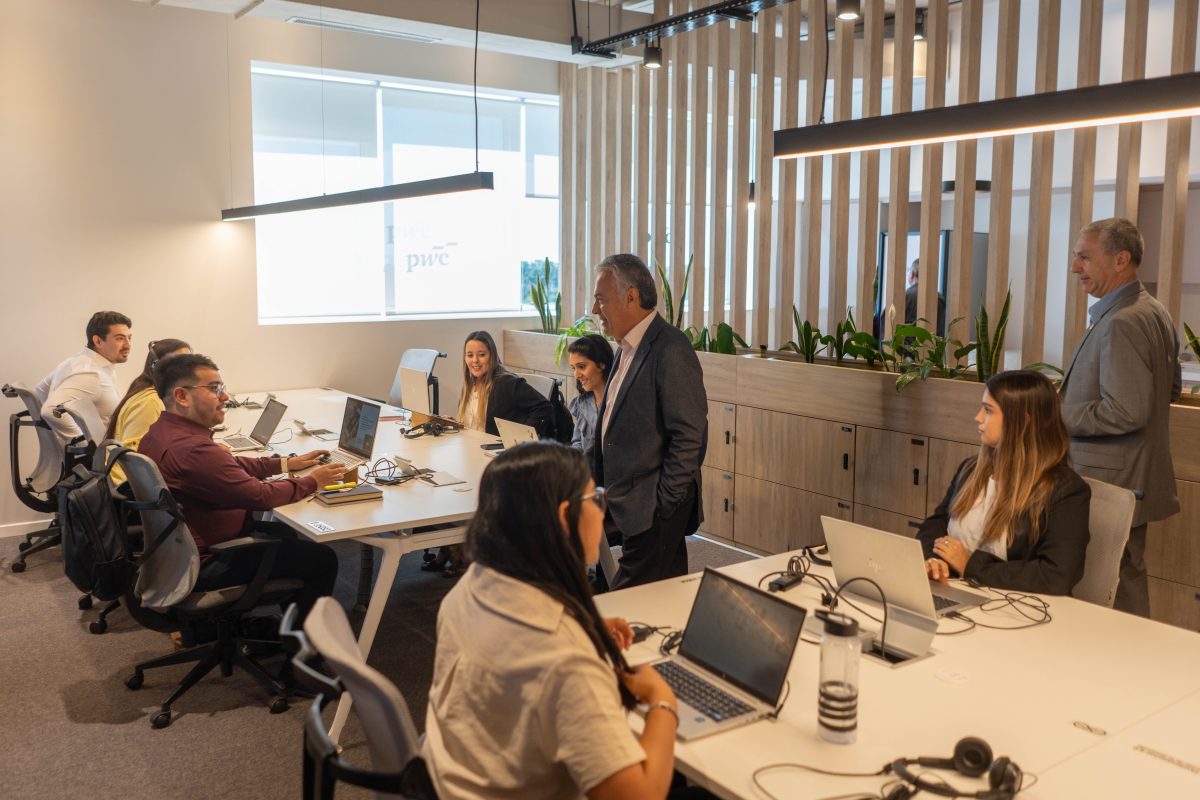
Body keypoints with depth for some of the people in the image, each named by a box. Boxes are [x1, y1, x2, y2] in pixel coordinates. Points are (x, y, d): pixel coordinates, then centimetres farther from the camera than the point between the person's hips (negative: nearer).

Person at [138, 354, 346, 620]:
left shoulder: (161, 431, 2)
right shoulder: (191, 449, -32)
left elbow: (230, 465, 12)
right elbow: (260, 496, -26)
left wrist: (286, 463, 8)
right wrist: (312, 482, -11)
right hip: (204, 565, -11)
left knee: (284, 533, 26)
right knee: (322, 559, -1)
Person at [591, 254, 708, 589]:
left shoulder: (670, 350, -16)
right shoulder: (628, 349, 13)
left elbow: (689, 436, -19)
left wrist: (662, 504, -17)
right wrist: (608, 490, 15)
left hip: (655, 511, -9)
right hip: (631, 508, 9)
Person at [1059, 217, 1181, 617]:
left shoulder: (1121, 323, -21)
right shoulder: (1155, 312, 11)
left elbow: (1125, 413, -26)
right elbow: (1171, 388, 22)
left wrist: (1055, 414, -15)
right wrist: (1074, 405, 16)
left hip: (1108, 488, -10)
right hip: (1136, 481, 11)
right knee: (1129, 588, 19)